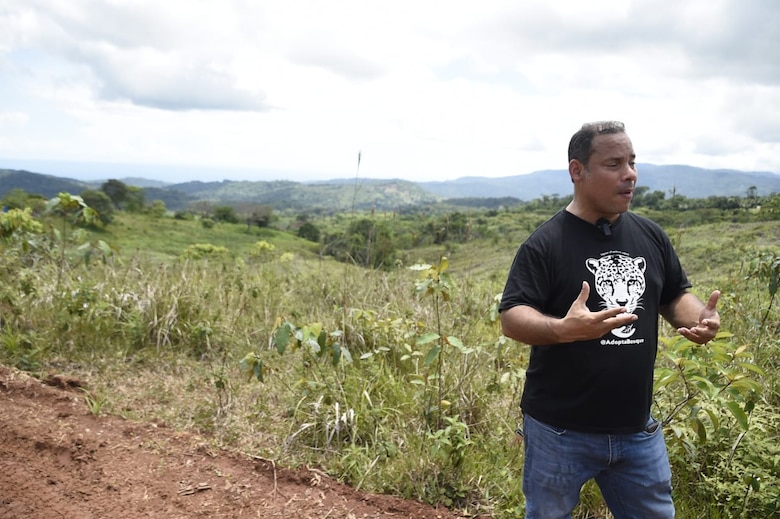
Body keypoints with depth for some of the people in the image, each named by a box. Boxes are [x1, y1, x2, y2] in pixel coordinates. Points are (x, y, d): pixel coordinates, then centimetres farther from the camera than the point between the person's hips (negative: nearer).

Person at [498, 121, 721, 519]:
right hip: (559, 431, -4)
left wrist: (700, 318, -9)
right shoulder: (545, 243, -13)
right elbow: (511, 318, -18)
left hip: (638, 429, 5)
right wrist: (564, 328, -37)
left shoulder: (650, 236, 4)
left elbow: (675, 297, 14)